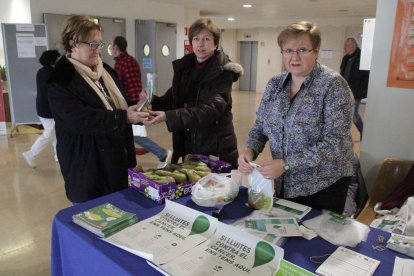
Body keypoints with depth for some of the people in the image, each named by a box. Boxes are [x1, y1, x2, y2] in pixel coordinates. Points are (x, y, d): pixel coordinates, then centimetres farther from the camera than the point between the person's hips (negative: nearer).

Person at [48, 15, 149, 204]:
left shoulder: (106, 71, 9)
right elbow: (80, 119, -25)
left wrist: (135, 112, -3)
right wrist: (123, 117, -28)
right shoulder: (61, 79, -13)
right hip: (87, 166, -6)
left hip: (117, 159, 7)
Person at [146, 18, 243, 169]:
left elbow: (210, 109, -25)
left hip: (216, 150, -5)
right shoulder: (184, 67, 6)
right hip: (188, 147, 5)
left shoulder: (223, 72, -12)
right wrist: (152, 101, -12)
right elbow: (173, 100, 9)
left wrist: (168, 117, -33)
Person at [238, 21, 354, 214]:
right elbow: (260, 127, 5)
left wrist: (286, 164, -27)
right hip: (284, 184, 5)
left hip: (324, 184, -4)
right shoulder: (274, 84, 0)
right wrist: (249, 150, -15)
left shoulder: (333, 85, -16)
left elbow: (335, 143, -22)